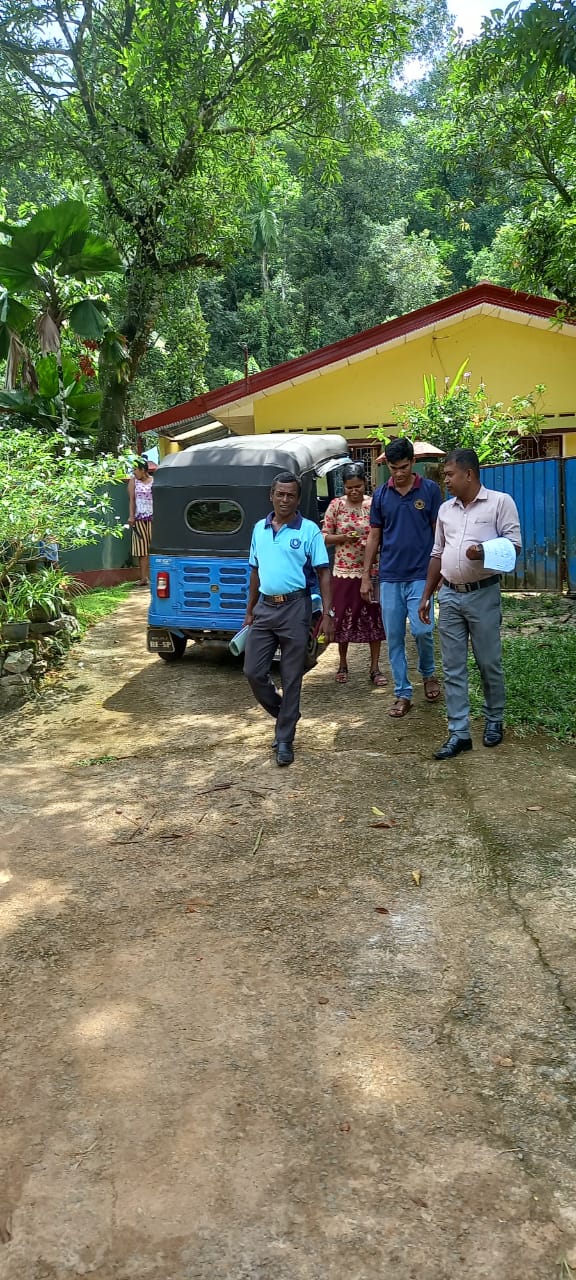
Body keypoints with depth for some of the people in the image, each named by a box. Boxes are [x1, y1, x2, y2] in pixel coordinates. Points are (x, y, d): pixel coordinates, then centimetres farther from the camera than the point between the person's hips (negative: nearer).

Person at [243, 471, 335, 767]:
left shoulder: (309, 530, -4)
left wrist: (327, 613, -13)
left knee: (291, 678, 2)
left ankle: (284, 739, 13)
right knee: (253, 672, 3)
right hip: (265, 607, 5)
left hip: (295, 608, -5)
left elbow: (323, 574, -5)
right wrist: (250, 611, 17)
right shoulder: (259, 529, 11)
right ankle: (285, 715, 27)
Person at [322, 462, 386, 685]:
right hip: (344, 571, 0)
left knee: (374, 618, 3)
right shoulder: (336, 505, -1)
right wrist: (344, 537, -14)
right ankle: (343, 665, 24)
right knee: (343, 618, 7)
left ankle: (375, 668, 12)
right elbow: (324, 537, 3)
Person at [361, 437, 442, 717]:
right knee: (394, 638, 4)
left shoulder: (430, 490, -1)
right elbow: (374, 536, 10)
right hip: (389, 577, 3)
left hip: (420, 575, -3)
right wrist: (366, 576, 8)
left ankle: (428, 672, 18)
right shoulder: (381, 494, 6)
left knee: (421, 629, -13)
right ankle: (403, 694, 14)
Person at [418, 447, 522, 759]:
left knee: (489, 663, 7)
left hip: (483, 595, -5)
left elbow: (514, 544, -8)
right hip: (449, 595, 5)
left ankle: (494, 720, 28)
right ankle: (459, 733, 9)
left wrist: (485, 552, -26)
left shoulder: (500, 502, -4)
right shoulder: (445, 509, 12)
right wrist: (426, 595, 14)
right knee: (453, 668, 4)